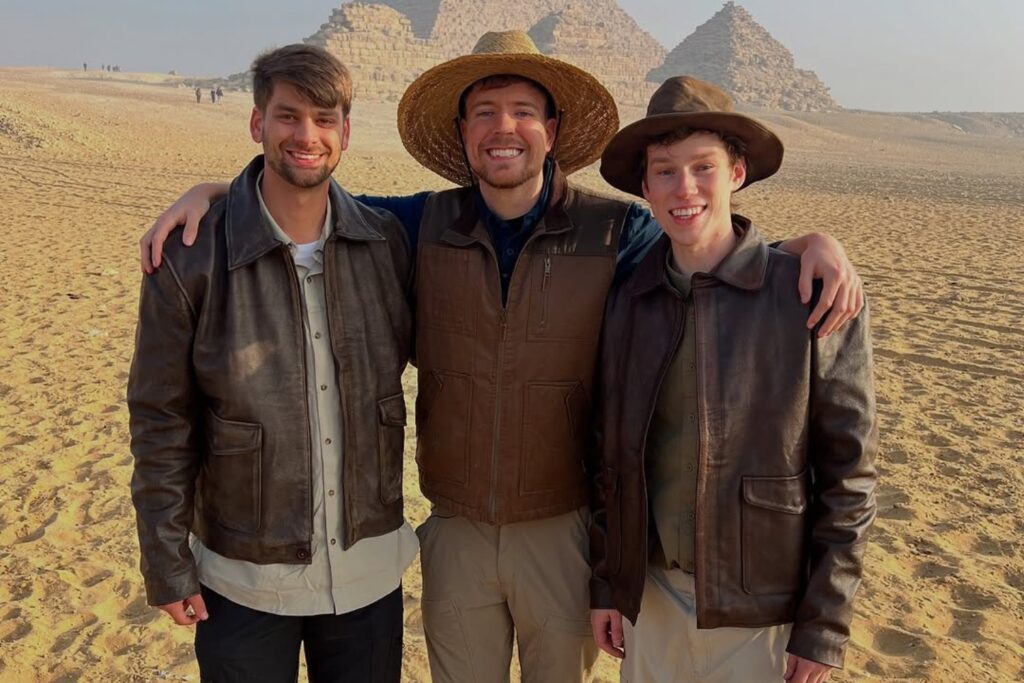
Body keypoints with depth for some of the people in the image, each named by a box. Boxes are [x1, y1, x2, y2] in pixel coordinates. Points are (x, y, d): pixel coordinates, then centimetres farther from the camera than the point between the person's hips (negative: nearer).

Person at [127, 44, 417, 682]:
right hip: (244, 582, -2)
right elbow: (162, 425, -8)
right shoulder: (190, 262, -14)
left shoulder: (388, 242, -7)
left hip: (371, 569, 3)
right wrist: (168, 566, -5)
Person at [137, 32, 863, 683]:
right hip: (455, 532, 2)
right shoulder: (425, 225, -3)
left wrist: (814, 241, -19)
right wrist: (211, 190, -4)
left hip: (569, 531, -1)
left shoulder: (616, 231, -9)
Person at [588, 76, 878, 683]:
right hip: (651, 594, 3)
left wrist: (825, 628, -8)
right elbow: (610, 454, 4)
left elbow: (849, 472, -9)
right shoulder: (625, 300, -3)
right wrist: (606, 582, 5)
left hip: (763, 610, -3)